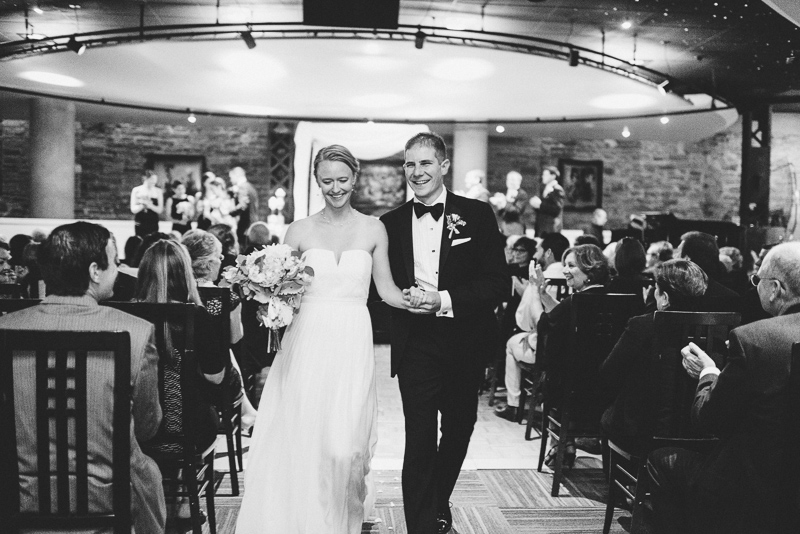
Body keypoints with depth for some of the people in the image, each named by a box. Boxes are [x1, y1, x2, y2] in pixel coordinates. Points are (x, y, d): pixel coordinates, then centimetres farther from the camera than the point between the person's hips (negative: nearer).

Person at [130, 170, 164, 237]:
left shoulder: (158, 191, 2)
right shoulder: (136, 190, 1)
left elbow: (160, 210, -3)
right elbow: (133, 209, -2)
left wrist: (150, 205, -20)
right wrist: (142, 205, -21)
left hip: (153, 224, 0)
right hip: (140, 224, 0)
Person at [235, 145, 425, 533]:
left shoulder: (373, 229, 6)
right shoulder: (299, 231, 5)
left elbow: (386, 290, 7)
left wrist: (408, 298, -12)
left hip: (352, 345, 0)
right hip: (307, 344, 1)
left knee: (343, 443, -3)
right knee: (301, 439, 2)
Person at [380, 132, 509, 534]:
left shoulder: (477, 215, -3)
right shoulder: (391, 223, 3)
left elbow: (499, 283, -9)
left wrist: (444, 300, -19)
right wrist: (402, 299, -11)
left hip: (464, 346, 1)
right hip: (415, 346, -1)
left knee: (458, 431, 19)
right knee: (419, 441, -6)